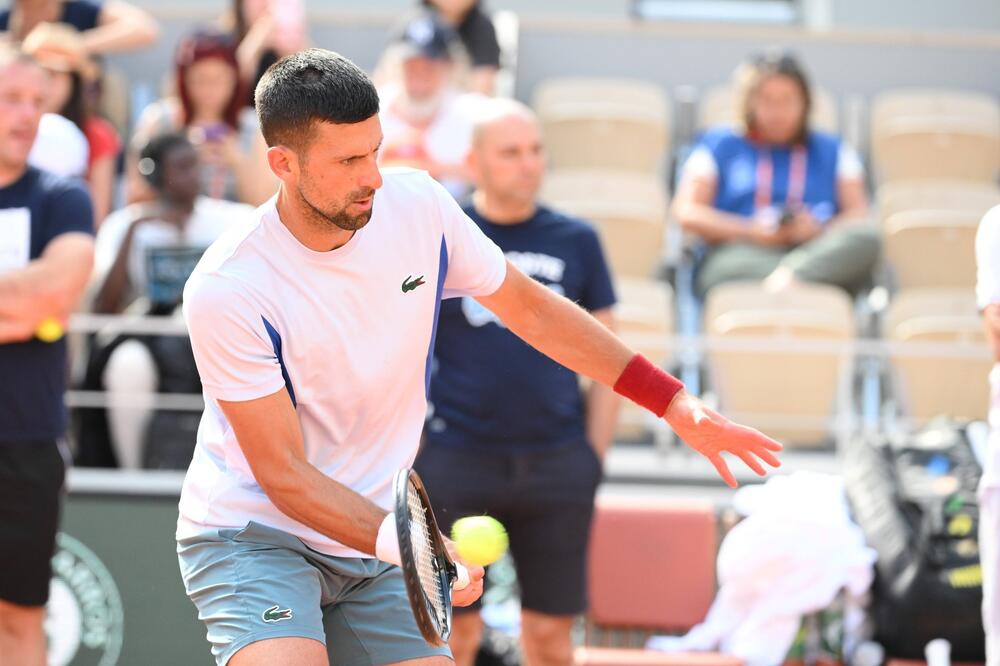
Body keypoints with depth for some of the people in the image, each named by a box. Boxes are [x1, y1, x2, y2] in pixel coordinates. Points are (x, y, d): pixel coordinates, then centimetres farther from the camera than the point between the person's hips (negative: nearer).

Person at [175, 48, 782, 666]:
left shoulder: (418, 204, -7)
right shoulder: (226, 291, -22)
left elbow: (533, 309, 9)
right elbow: (283, 472, -19)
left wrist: (675, 402, 6)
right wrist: (404, 543, -33)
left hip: (375, 549, 6)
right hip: (254, 536, -5)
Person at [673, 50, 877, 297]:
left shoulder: (831, 150, 26)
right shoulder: (720, 145, 22)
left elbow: (858, 214, 14)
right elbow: (686, 212, 10)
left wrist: (818, 229, -8)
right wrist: (752, 231, -3)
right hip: (741, 252, -2)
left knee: (866, 237, -34)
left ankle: (786, 277, -52)